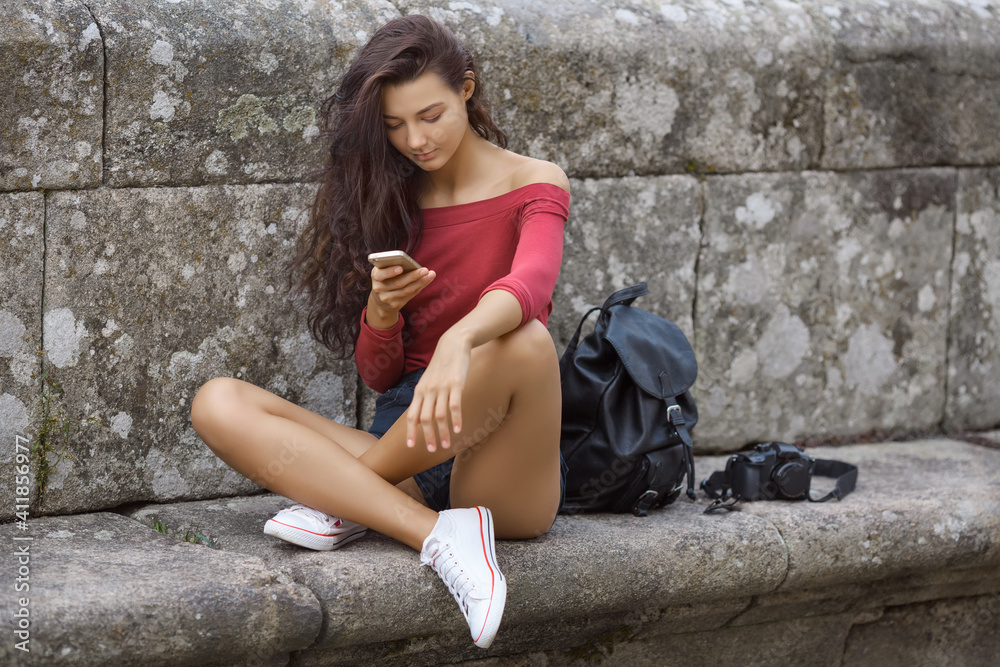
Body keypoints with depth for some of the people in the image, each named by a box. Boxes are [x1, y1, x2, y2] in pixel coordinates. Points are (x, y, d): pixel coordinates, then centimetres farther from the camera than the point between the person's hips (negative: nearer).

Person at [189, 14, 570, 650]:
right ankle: (439, 535, -32)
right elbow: (378, 375, 12)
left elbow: (530, 285, -24)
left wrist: (458, 341, -46)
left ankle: (339, 498, -16)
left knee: (524, 342, -37)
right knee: (218, 402, -16)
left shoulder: (533, 185, 1)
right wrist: (382, 313, -12)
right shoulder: (395, 203, 13)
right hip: (405, 450, 4)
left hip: (497, 471, -4)